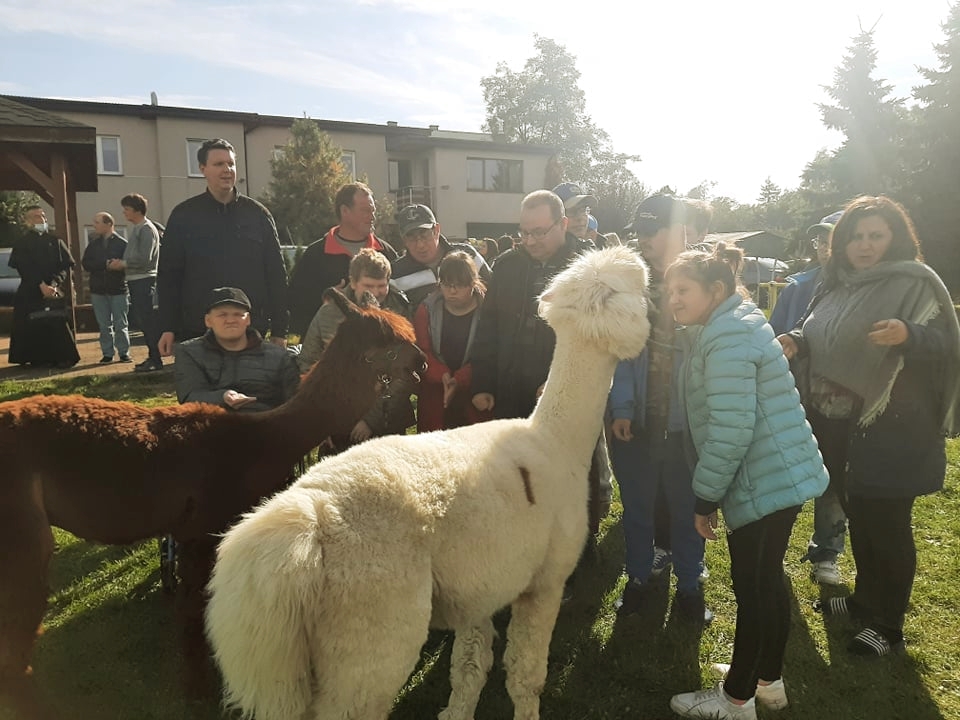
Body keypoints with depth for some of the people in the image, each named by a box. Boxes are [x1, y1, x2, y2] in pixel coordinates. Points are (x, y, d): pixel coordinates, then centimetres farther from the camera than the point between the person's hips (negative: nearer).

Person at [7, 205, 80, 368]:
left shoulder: (55, 241, 11)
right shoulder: (21, 243, 4)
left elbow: (65, 264, 3)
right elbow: (24, 269, -5)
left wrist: (55, 283, -12)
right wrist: (41, 285, -17)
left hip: (56, 290, 2)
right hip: (31, 292, -1)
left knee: (58, 323, -4)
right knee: (35, 326, -4)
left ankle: (62, 357, 2)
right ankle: (39, 359, 3)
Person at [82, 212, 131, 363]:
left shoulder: (122, 243, -2)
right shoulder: (93, 244, 11)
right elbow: (86, 264, 1)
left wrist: (117, 266, -25)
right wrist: (105, 265, -13)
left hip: (118, 289, -4)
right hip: (98, 290, 4)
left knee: (120, 324, 1)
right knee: (104, 325, 6)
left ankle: (124, 353, 7)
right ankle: (107, 354, 12)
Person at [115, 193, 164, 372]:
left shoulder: (147, 229, -11)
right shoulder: (137, 228, 17)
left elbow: (144, 259, -18)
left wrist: (123, 264, -11)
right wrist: (120, 262, 7)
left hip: (144, 280, -10)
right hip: (135, 280, 10)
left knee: (149, 321, -7)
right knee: (141, 319, 13)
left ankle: (155, 360, -3)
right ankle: (153, 357, 20)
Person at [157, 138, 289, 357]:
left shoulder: (257, 214, 5)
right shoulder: (184, 215, 4)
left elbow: (277, 275, 5)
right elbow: (168, 276, 5)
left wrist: (279, 331, 2)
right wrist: (168, 329, -2)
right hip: (196, 331, -1)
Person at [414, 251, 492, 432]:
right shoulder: (427, 309, 3)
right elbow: (421, 351, -3)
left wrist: (459, 379, -22)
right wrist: (442, 375, -19)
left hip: (474, 395, -2)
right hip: (434, 396, 2)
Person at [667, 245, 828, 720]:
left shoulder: (727, 338, -18)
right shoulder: (734, 327, 14)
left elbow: (731, 428, -25)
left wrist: (705, 497, -15)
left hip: (763, 481, -10)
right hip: (781, 476, 10)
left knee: (752, 588, 3)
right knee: (767, 581, 20)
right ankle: (768, 680, 36)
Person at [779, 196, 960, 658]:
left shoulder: (916, 283, -10)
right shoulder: (838, 286, 10)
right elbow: (817, 339, 18)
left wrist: (907, 336, -36)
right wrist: (795, 342, -3)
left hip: (891, 431, -6)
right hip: (838, 427, 7)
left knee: (887, 525, 2)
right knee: (858, 517, 19)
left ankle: (888, 626, 18)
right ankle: (866, 598, 37)